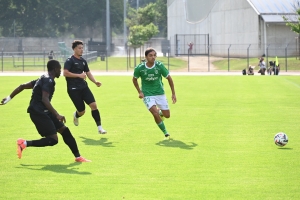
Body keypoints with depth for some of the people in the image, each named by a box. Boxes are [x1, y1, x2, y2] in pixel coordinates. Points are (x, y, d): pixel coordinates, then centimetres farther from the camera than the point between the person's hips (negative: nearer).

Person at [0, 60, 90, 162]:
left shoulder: (43, 79, 18)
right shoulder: (48, 81, -13)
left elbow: (23, 86, 21)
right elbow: (45, 99, -26)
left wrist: (9, 98, 27)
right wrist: (57, 115, -29)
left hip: (44, 112, 10)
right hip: (38, 112, -10)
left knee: (64, 130, 8)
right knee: (53, 139, -15)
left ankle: (78, 157, 13)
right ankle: (25, 143, -11)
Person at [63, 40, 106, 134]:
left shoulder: (83, 61, 13)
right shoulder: (70, 61, -8)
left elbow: (88, 73, 20)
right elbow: (65, 73, -19)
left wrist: (95, 82, 4)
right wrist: (79, 75, -20)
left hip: (83, 87, 6)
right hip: (73, 89, -6)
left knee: (93, 105, -12)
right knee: (82, 111, -1)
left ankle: (99, 128, -9)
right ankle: (76, 115, 38)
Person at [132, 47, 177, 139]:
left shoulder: (159, 66, -13)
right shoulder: (139, 68, -14)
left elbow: (169, 78, -2)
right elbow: (134, 79, 6)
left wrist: (173, 93, -1)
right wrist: (139, 92, -4)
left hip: (160, 93, 2)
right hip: (147, 95, -2)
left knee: (167, 115, 4)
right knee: (155, 114, -20)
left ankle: (160, 111, 42)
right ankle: (165, 133, -2)